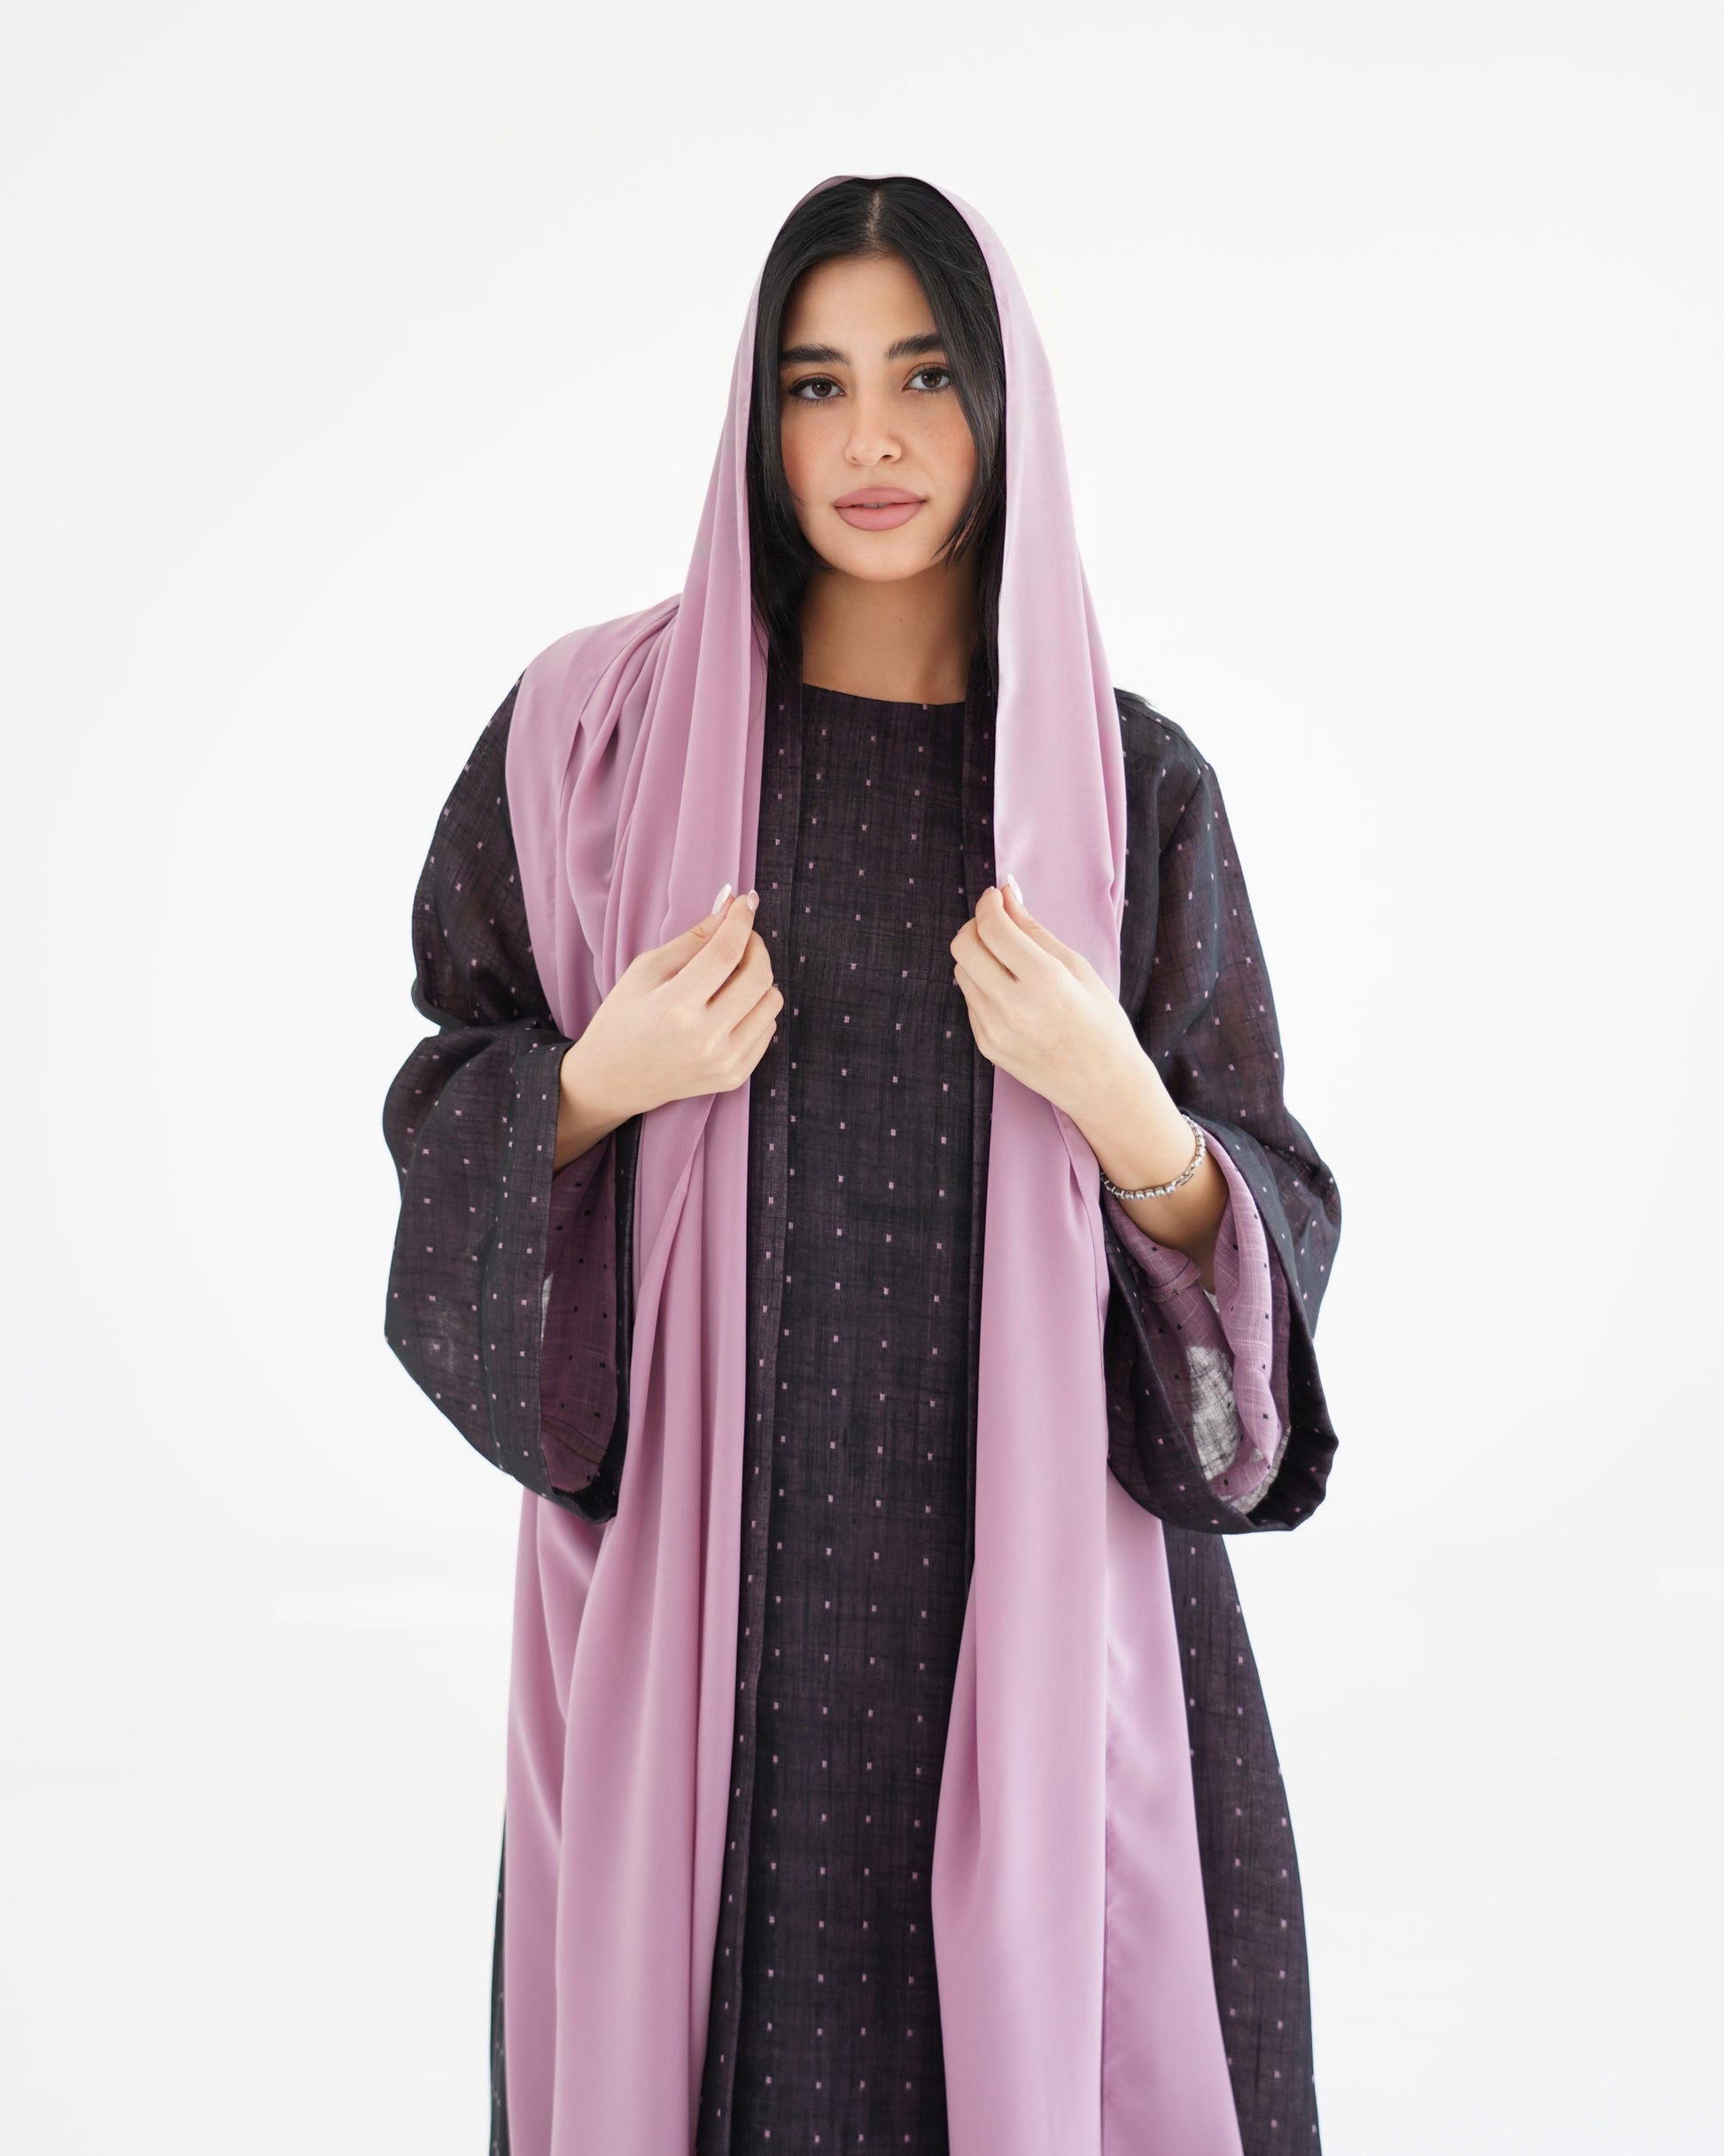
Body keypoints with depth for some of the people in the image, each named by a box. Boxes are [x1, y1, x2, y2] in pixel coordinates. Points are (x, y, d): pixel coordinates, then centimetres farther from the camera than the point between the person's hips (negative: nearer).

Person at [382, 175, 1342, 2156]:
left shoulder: (1132, 781, 1)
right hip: (698, 1532, 0)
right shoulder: (600, 730, 0)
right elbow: (448, 1101, 6)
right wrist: (599, 1087, -14)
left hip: (1035, 1548, 1)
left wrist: (1120, 1107, -17)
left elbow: (1263, 1225, 3)